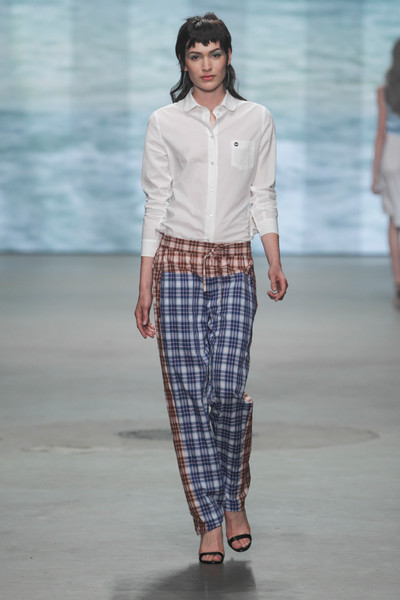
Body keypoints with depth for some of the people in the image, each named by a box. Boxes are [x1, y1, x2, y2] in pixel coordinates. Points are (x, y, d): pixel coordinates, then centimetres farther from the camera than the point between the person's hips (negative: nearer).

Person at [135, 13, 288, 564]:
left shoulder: (256, 120, 7)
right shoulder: (164, 123, 4)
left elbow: (263, 198, 10)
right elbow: (156, 204, 3)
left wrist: (276, 264, -2)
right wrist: (145, 288, 1)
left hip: (234, 268, 0)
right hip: (178, 261, 0)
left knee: (227, 388, -11)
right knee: (187, 391, -5)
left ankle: (234, 500, 12)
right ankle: (209, 520, 2)